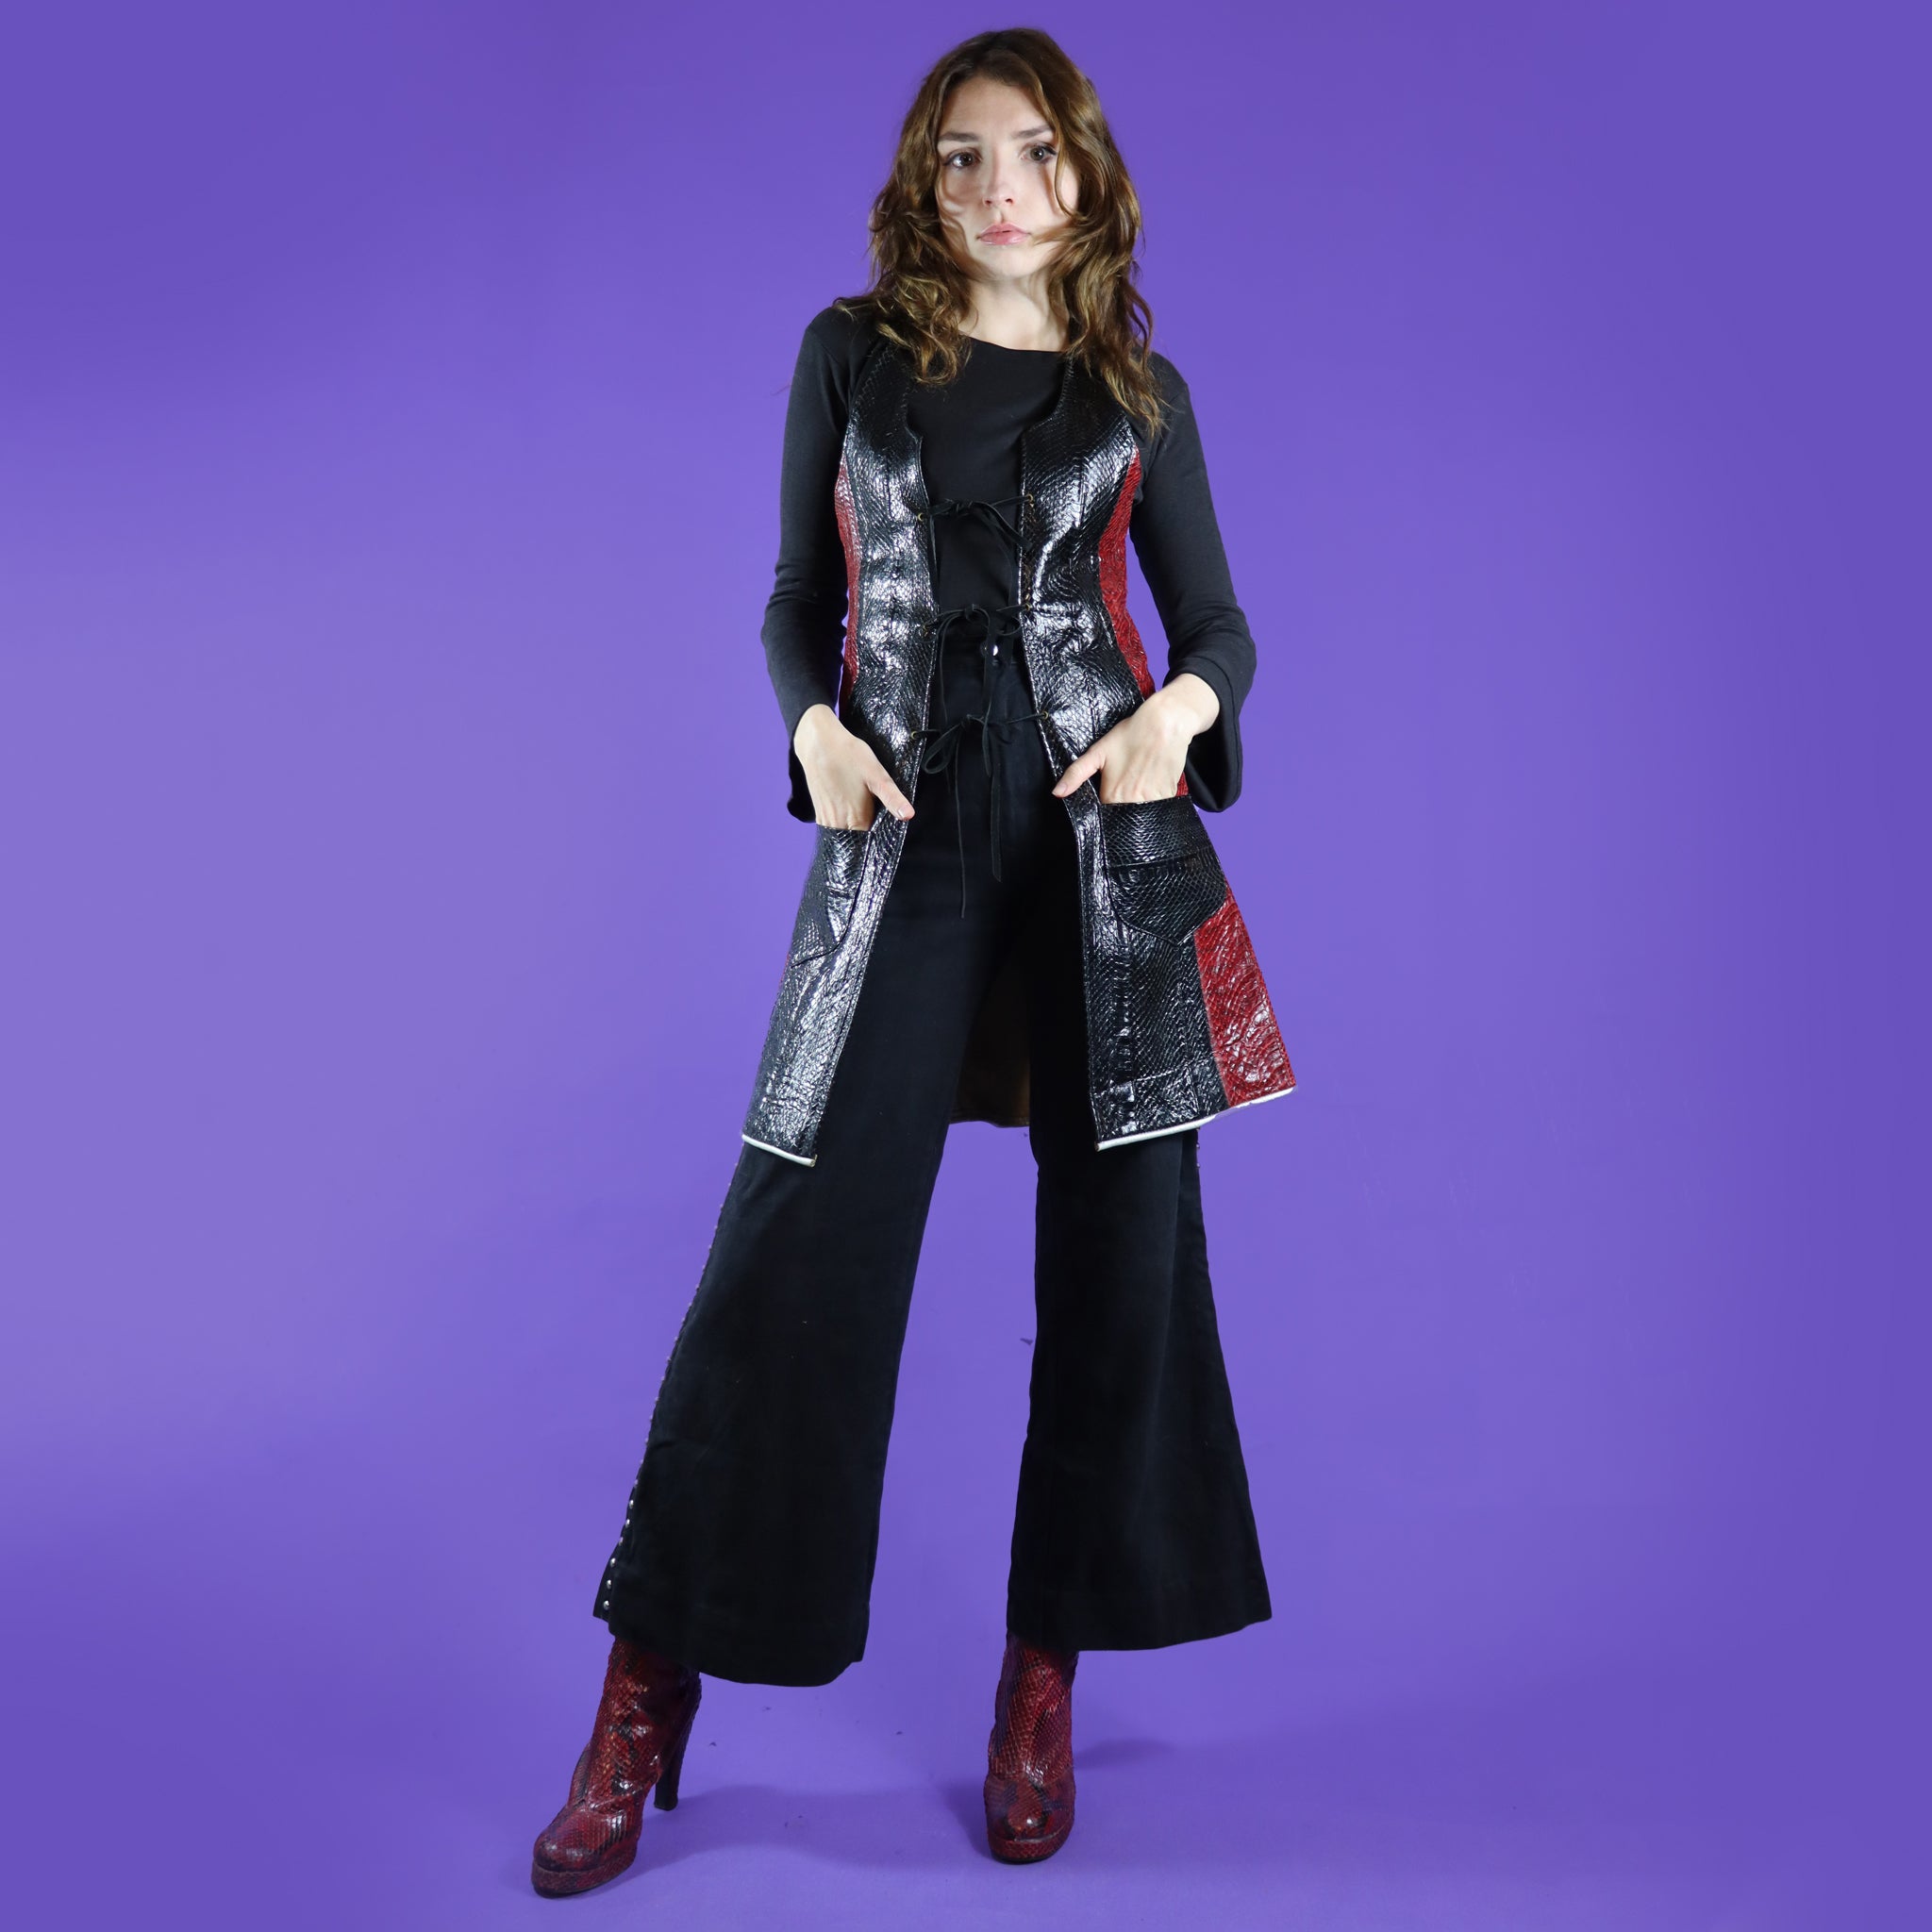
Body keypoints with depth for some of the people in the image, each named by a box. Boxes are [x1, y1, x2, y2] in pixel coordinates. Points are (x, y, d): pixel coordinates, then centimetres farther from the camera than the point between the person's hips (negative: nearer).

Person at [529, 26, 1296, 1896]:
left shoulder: (1139, 388, 11)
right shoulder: (850, 352, 12)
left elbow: (1218, 621, 13)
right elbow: (798, 603, 13)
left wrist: (1182, 709, -9)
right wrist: (814, 728, -7)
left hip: (1108, 829, 2)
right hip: (904, 833, -1)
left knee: (1121, 1244, 2)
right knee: (796, 1236, -5)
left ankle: (1045, 1677, 20)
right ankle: (649, 1696, 10)